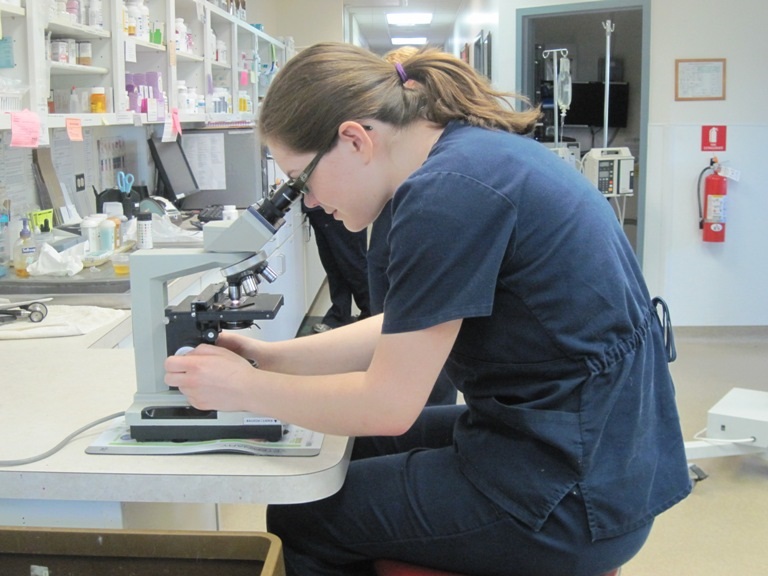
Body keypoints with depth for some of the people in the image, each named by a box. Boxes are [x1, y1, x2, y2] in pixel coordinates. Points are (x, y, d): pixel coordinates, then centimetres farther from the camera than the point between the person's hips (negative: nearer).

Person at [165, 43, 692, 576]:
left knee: (298, 522, 5)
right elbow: (405, 337, 13)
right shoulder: (479, 147, 6)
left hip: (572, 496, -9)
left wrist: (243, 387, -5)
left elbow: (388, 404, -17)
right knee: (350, 453, 23)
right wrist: (273, 356, 10)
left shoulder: (449, 191, -23)